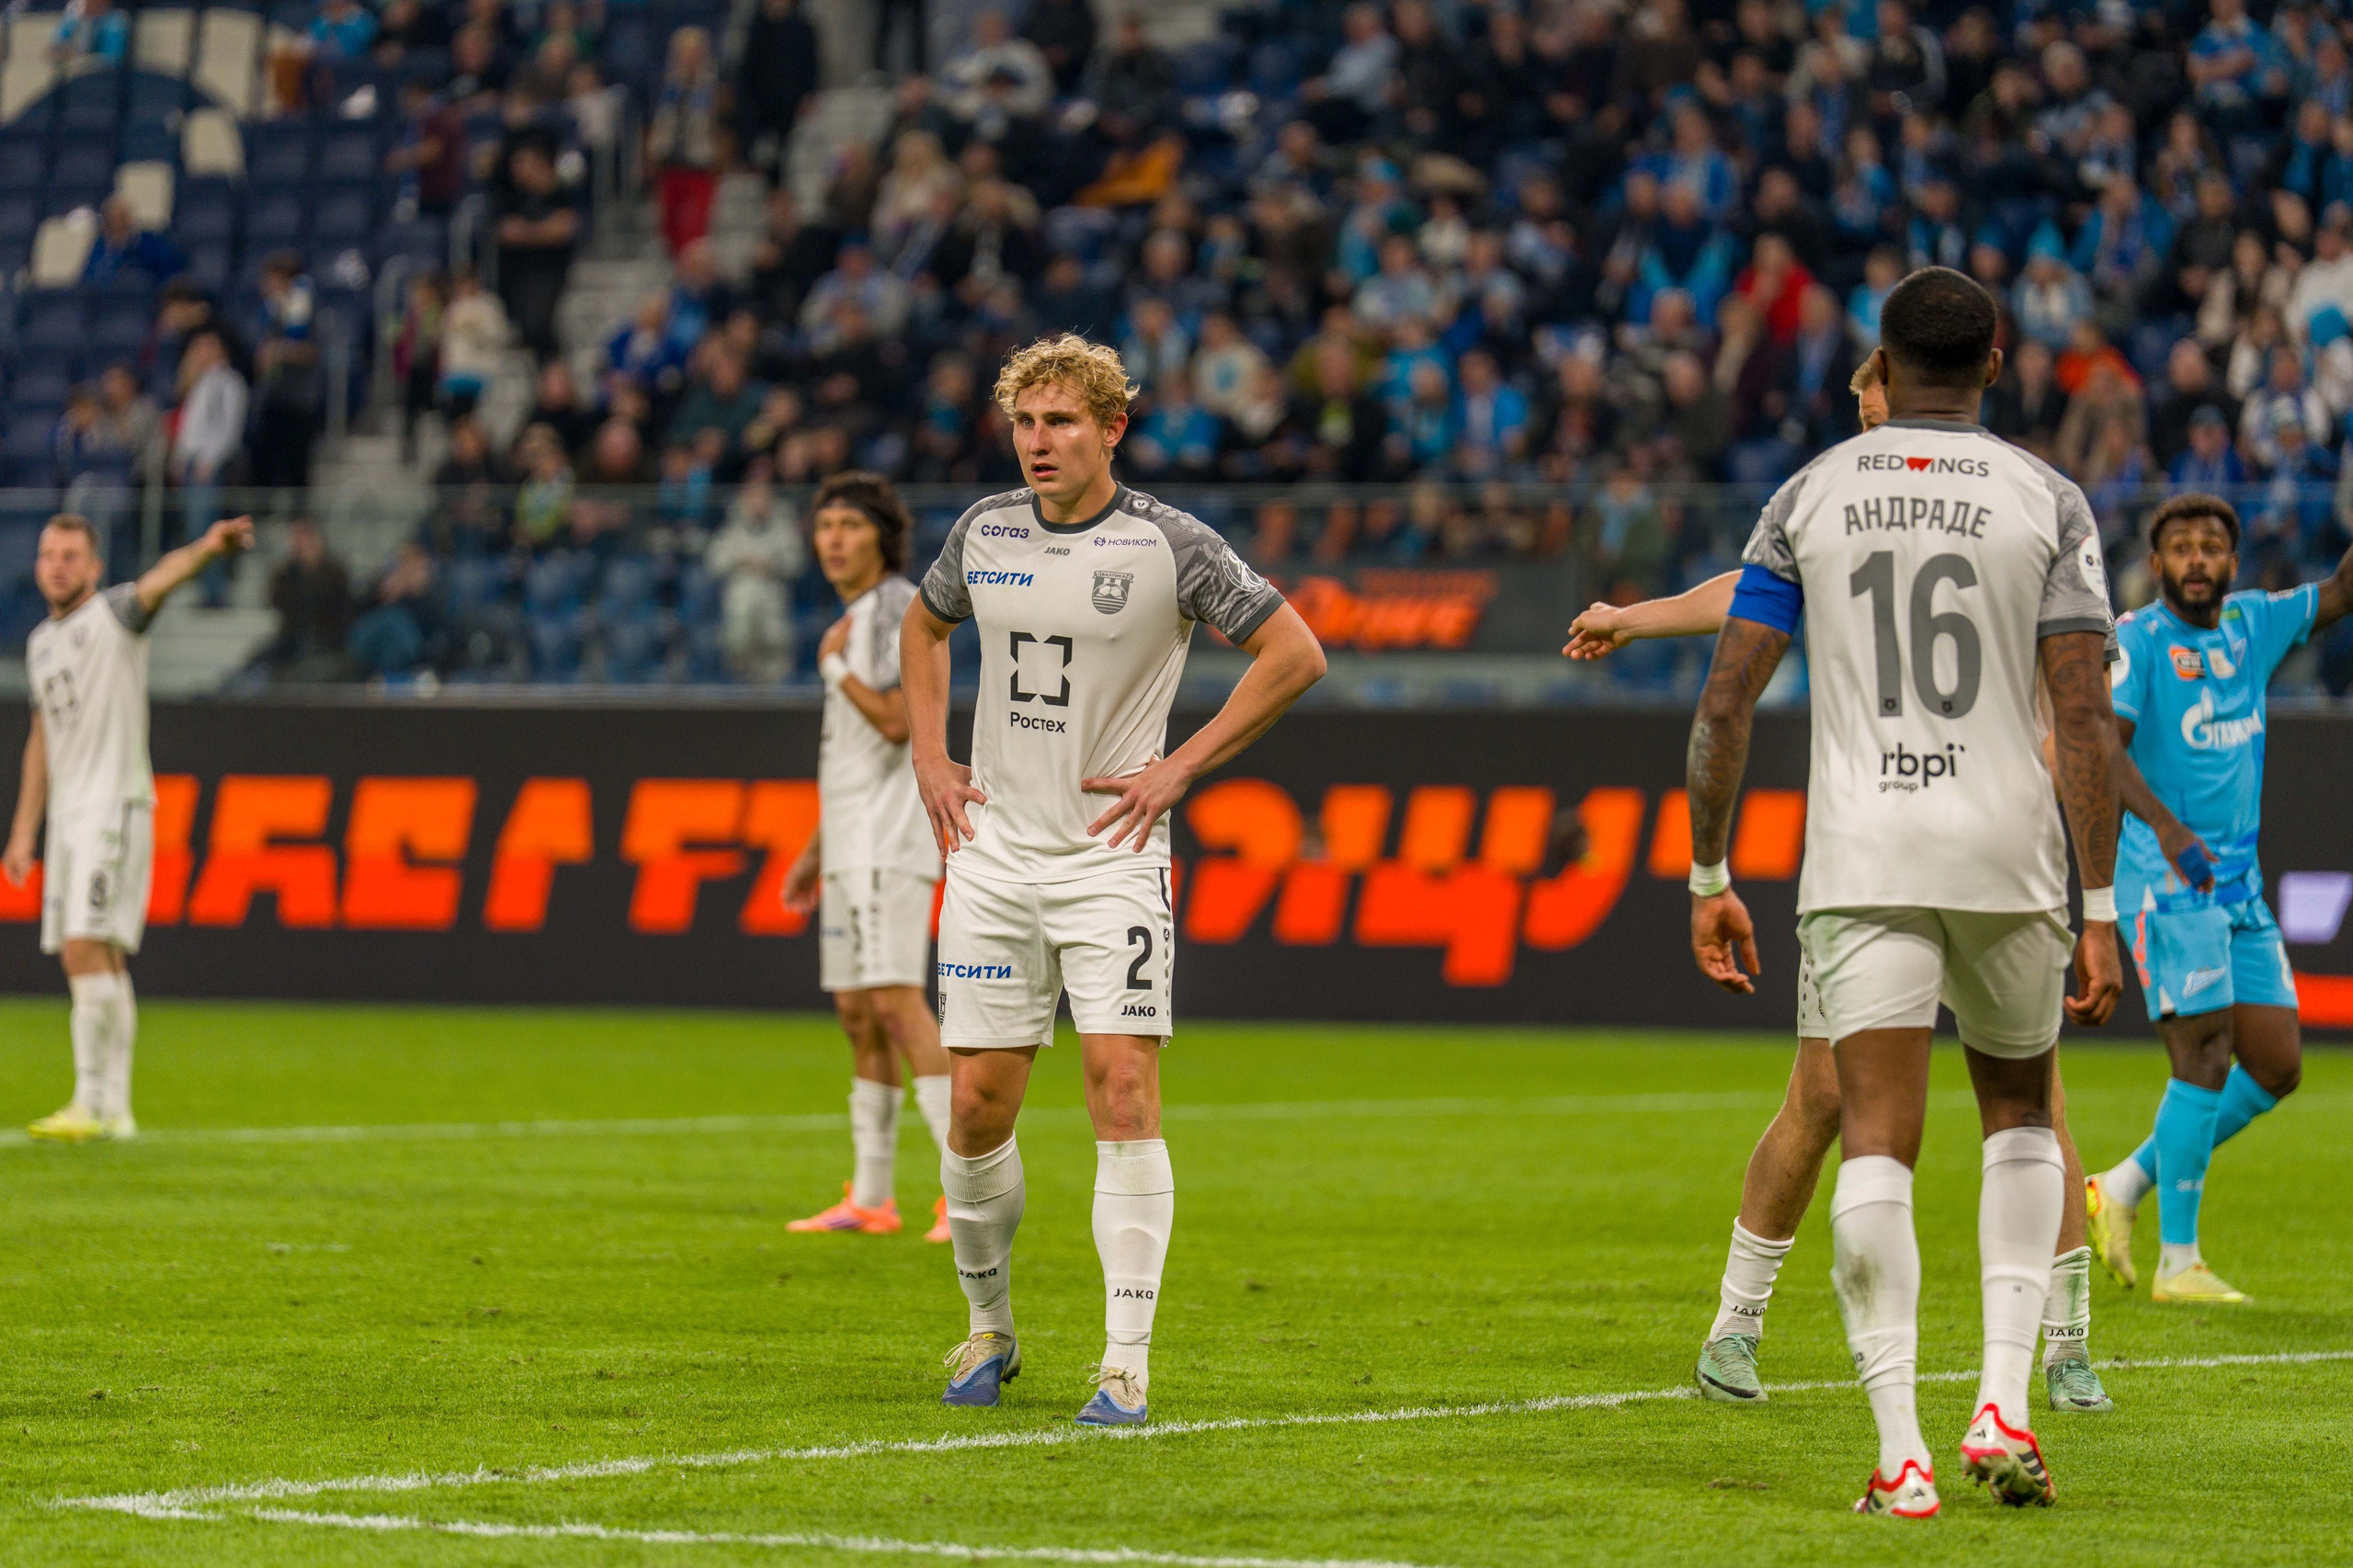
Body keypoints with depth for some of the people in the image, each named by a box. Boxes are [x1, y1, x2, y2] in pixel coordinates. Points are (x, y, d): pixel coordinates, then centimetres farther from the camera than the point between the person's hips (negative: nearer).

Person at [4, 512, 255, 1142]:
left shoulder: (115, 613, -5)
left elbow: (160, 580, -27)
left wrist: (206, 549, -48)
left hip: (115, 806, -8)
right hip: (67, 814, 8)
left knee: (86, 948, -16)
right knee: (99, 960, 8)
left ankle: (92, 1102, -16)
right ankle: (114, 1108, 10)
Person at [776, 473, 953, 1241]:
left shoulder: (900, 610, -10)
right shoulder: (856, 619, 19)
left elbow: (896, 723, -22)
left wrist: (834, 665, -7)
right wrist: (814, 853, 25)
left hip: (892, 846, -10)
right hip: (851, 850, 10)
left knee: (896, 1002, -18)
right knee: (858, 1013, 9)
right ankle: (871, 1198, 13)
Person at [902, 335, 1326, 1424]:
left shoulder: (1169, 545, -8)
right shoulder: (984, 532, 6)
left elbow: (1294, 654, -3)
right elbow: (923, 627, 26)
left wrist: (1180, 768, -7)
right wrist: (930, 759, 13)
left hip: (1111, 855, -4)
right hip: (993, 850, 4)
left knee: (1123, 1091, -12)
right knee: (977, 1105, 3)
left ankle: (1127, 1362, -10)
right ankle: (989, 1327, 23)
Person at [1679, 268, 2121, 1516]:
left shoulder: (1809, 497, 6)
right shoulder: (2046, 502, 2)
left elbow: (1725, 704, 3)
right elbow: (2084, 721, -5)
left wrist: (1709, 879, 11)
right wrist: (2100, 911, -3)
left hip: (1861, 856, 0)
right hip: (2006, 850, 0)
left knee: (1878, 1143, -3)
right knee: (2020, 1116, 20)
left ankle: (1899, 1454, -12)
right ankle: (2002, 1405, 7)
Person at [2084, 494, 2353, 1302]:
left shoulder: (2251, 624, 12)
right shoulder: (2138, 640, -8)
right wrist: (2166, 826, -33)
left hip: (2240, 884, 7)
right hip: (2168, 882, -7)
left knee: (2277, 1065, 4)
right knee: (2206, 1056, -13)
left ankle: (2125, 1186, 16)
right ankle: (2177, 1262, -7)